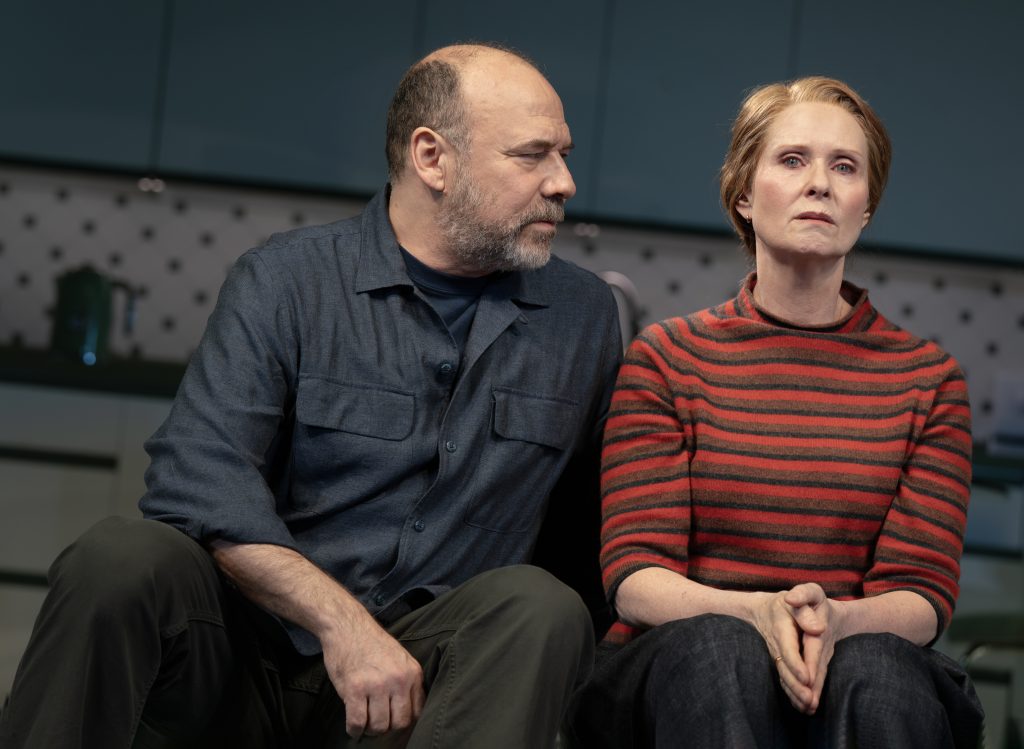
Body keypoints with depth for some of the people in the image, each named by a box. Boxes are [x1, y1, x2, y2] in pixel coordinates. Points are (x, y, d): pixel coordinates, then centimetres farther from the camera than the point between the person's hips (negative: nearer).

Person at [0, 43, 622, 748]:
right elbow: (199, 475, -12)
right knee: (121, 558, -30)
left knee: (542, 608, -29)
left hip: (427, 670, 2)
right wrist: (339, 618, -23)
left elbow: (606, 529, 18)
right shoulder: (287, 279, 0)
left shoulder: (584, 315, 11)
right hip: (254, 646, -2)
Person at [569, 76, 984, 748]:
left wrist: (836, 620, -24)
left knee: (872, 663, -35)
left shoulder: (926, 376, 8)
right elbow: (634, 577, -4)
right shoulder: (667, 357, 5)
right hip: (677, 665, 0)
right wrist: (756, 612, -26)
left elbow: (923, 595, 1)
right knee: (720, 644, -35)